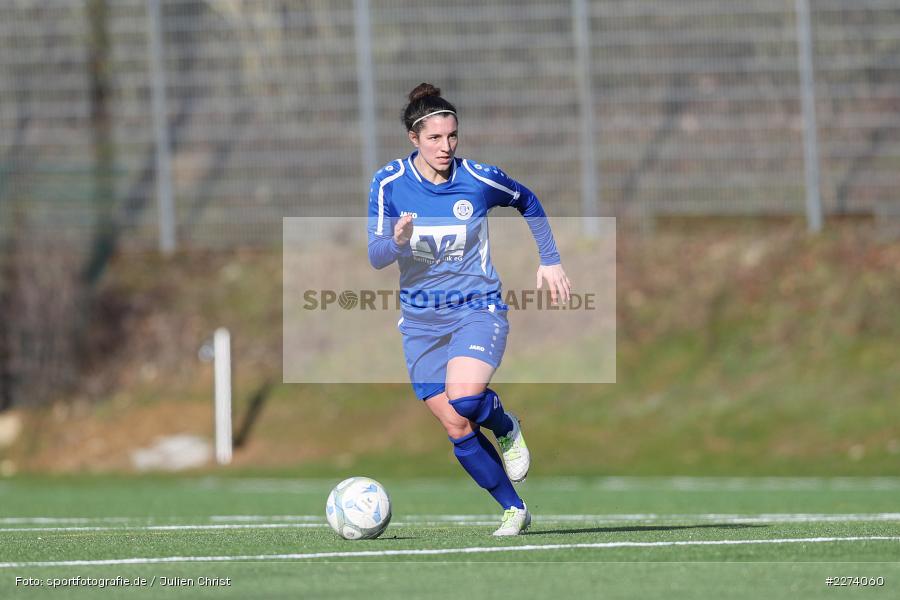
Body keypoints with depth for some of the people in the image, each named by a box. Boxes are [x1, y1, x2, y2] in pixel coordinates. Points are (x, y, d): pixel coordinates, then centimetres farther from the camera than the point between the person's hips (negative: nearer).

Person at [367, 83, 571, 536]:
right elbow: (375, 256, -9)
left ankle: (506, 427, 5)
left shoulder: (479, 179, -9)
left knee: (464, 399, -29)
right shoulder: (388, 183, -7)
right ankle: (514, 509, 15)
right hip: (421, 319, 2)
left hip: (477, 308, -2)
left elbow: (527, 202, 11)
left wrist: (550, 261, 11)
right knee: (458, 430, -2)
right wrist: (397, 242, -31)